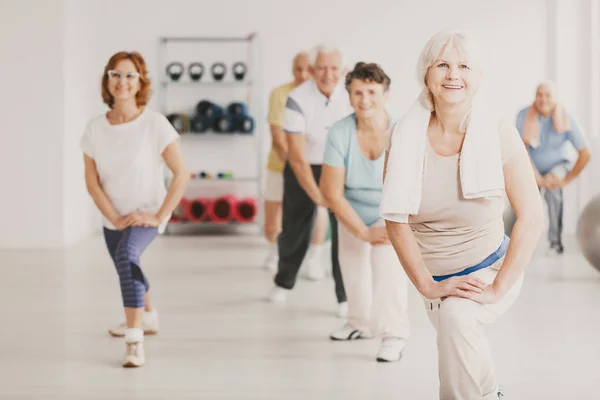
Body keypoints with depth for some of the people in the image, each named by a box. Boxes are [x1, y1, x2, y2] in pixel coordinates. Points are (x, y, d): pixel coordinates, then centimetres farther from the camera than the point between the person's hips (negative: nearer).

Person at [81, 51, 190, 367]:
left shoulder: (155, 124, -19)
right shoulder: (95, 128, -9)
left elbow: (181, 173, -19)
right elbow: (92, 181, -5)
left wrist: (158, 216, -21)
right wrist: (115, 218, -13)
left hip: (147, 214, -5)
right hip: (113, 217, 5)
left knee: (126, 255, -33)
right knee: (127, 269, 25)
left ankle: (135, 340, -32)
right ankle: (147, 317, 56)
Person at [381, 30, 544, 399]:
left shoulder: (500, 135, -13)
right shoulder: (406, 138, -9)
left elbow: (532, 217, -14)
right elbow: (396, 220, -6)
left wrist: (497, 289, -17)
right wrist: (428, 285, -12)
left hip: (492, 269, -3)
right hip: (437, 281, 3)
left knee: (457, 314, -32)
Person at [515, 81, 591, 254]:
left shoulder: (566, 120, -21)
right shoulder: (524, 115, -21)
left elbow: (585, 153, -20)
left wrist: (567, 180, -20)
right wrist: (538, 178, -28)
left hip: (558, 164, -2)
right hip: (533, 168, 2)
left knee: (552, 190, -31)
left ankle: (556, 242, -24)